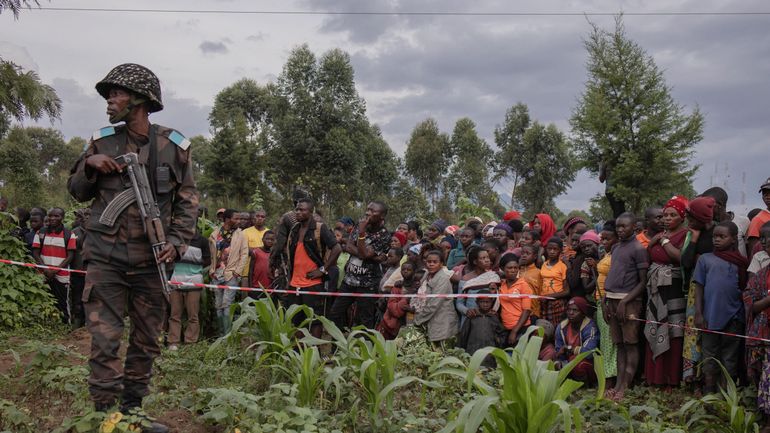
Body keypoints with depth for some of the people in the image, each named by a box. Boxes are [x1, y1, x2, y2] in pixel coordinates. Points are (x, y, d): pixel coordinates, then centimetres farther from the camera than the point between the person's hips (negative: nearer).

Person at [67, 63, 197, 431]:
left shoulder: (173, 145, 2)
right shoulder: (102, 141, 6)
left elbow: (188, 200, 5)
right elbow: (78, 191, 15)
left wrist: (177, 242, -7)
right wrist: (89, 165, -5)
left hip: (151, 259, 0)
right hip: (105, 255, 0)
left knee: (146, 341, 9)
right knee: (104, 339, -6)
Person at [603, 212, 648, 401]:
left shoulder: (638, 249, -5)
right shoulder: (615, 248, 17)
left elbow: (643, 281, -8)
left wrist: (624, 301, -16)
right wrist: (605, 301, 11)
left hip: (629, 300, -7)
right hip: (612, 300, 7)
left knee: (630, 344, -5)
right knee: (619, 344, 7)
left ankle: (625, 387, -6)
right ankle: (618, 385, 8)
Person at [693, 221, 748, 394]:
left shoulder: (741, 262, 6)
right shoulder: (706, 259, 3)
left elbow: (745, 289, 10)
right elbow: (699, 287, 1)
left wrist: (746, 313, 4)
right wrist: (698, 313, -5)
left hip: (733, 318, 1)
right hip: (710, 316, -1)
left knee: (730, 358, 10)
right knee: (710, 355, 8)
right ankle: (709, 393, 17)